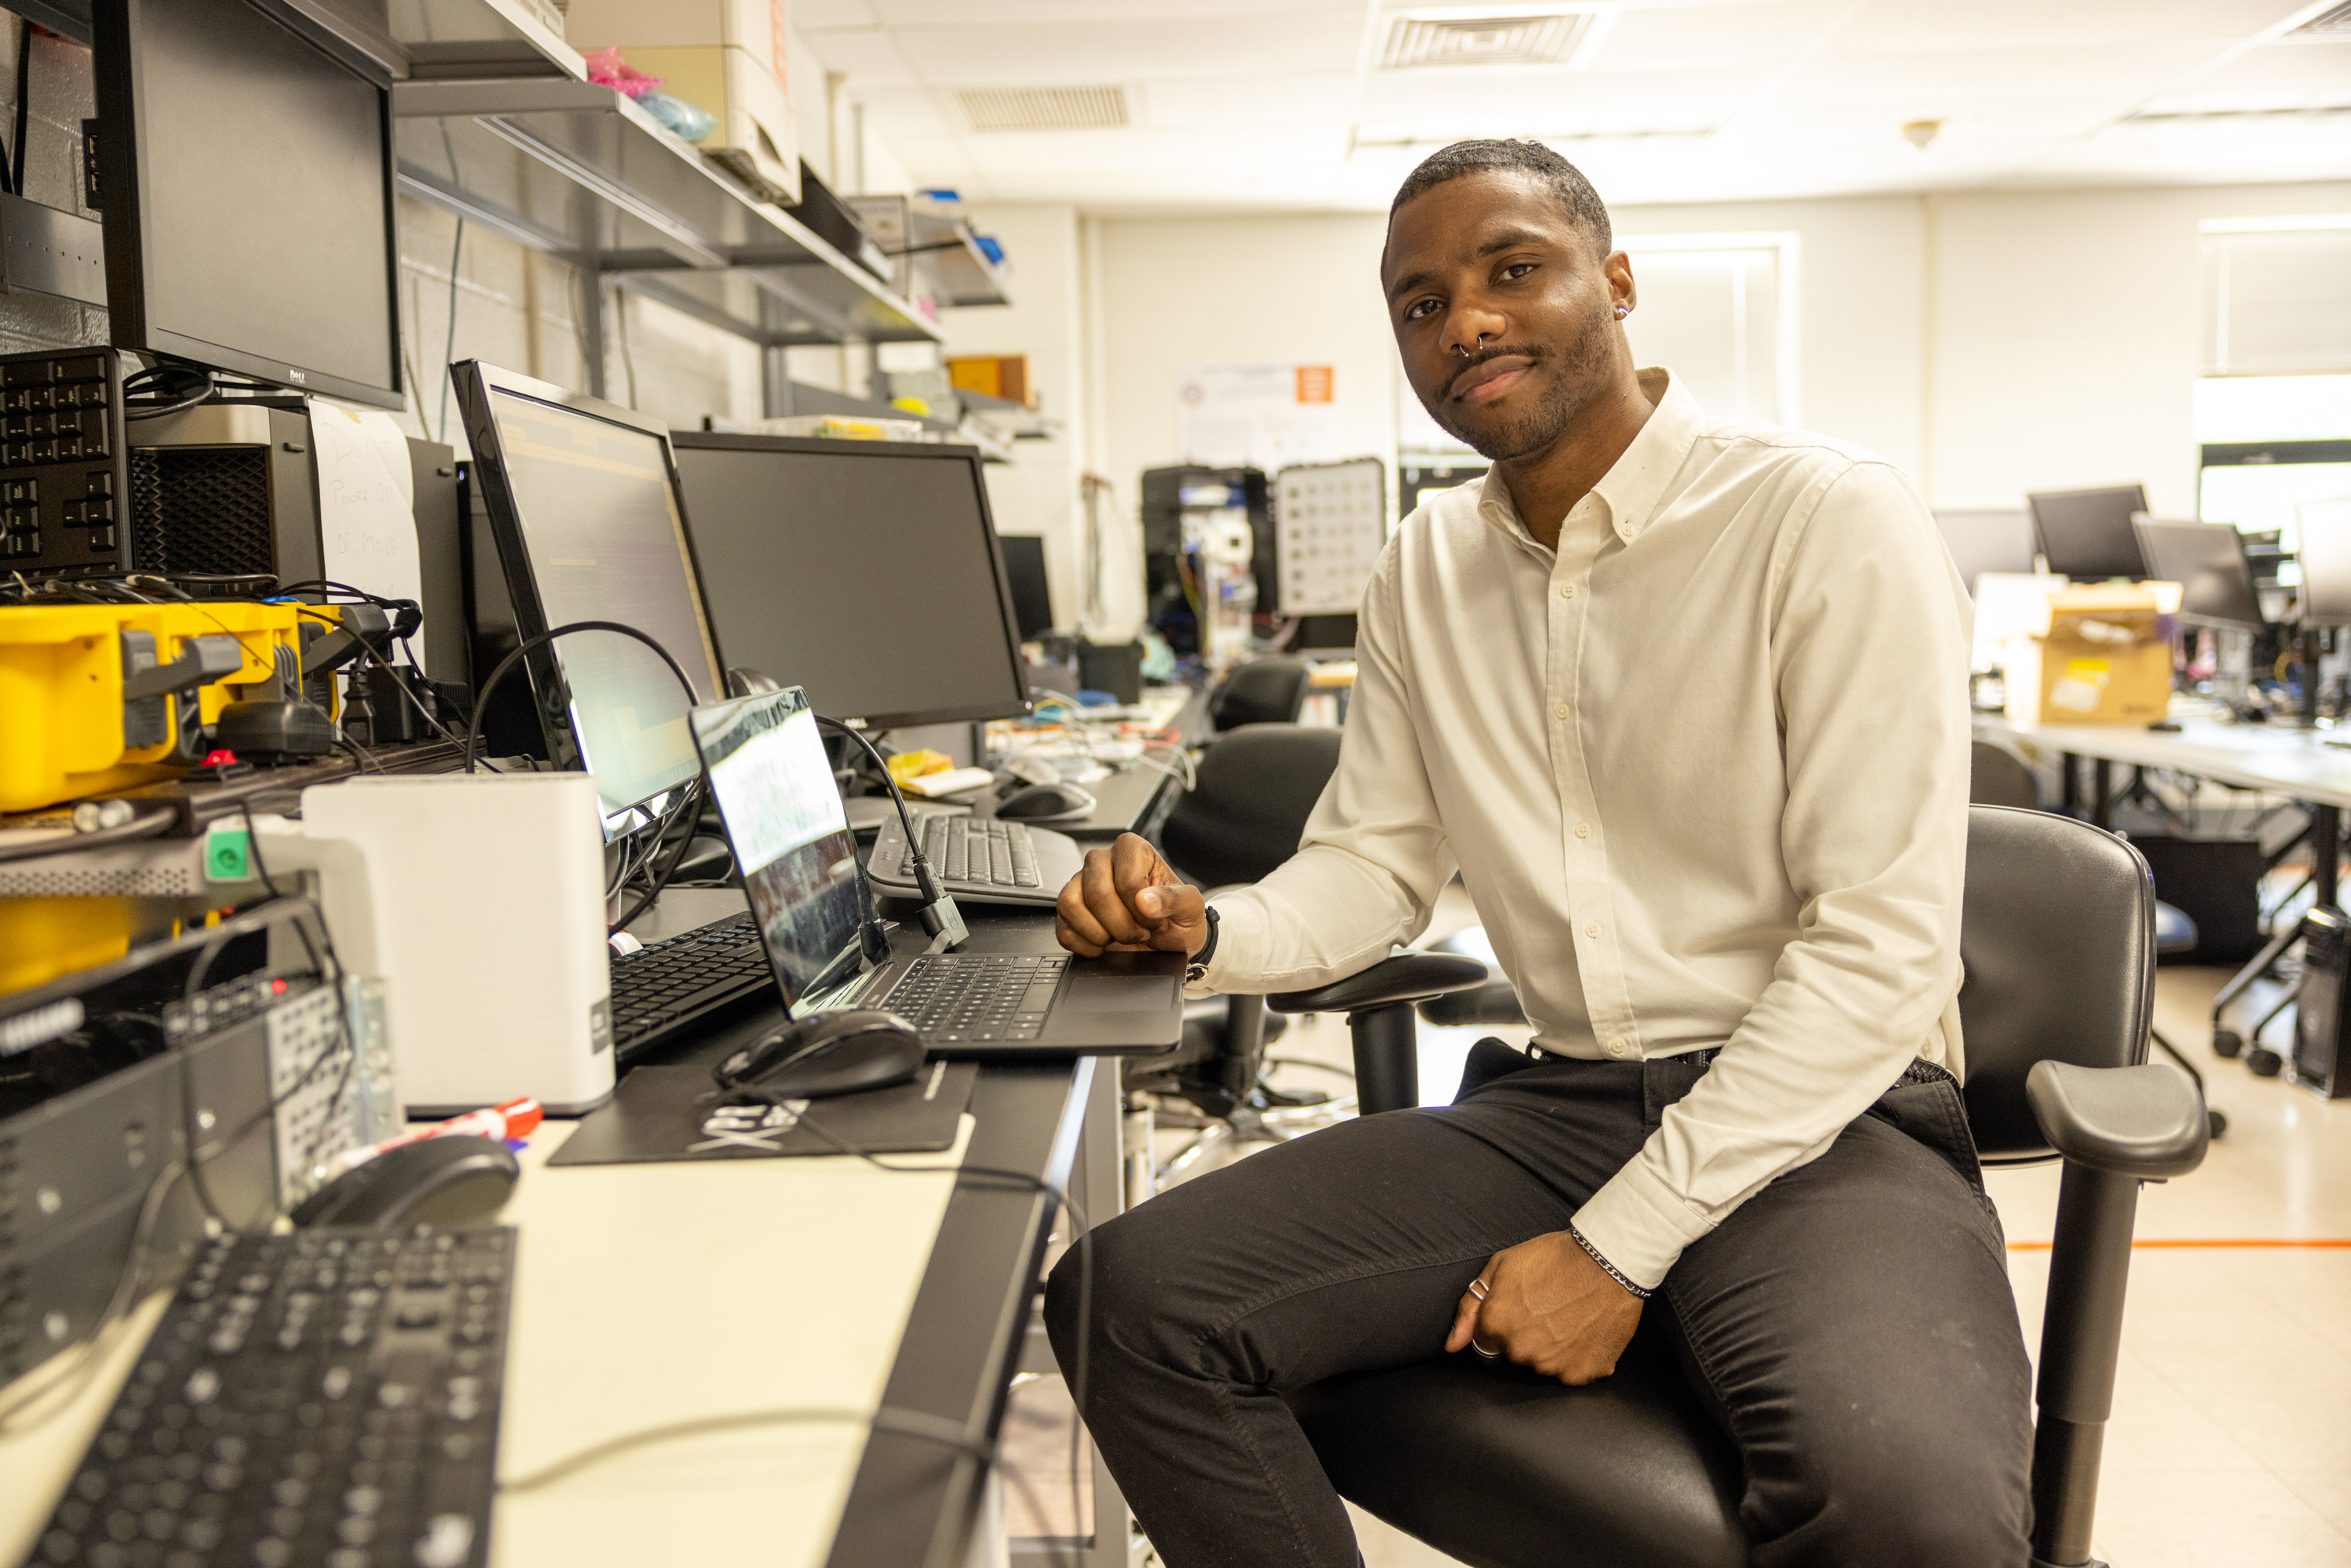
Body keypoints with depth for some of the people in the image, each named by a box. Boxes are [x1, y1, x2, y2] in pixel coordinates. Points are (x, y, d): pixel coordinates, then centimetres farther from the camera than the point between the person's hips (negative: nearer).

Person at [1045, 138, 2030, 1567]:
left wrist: (1620, 1245, -17)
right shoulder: (1428, 568, 10)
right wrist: (1207, 930, -8)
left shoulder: (1835, 522, -10)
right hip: (1553, 1107, 5)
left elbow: (1879, 949, -14)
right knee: (1127, 1298, -11)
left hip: (1827, 1113, -4)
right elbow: (1379, 863, 14)